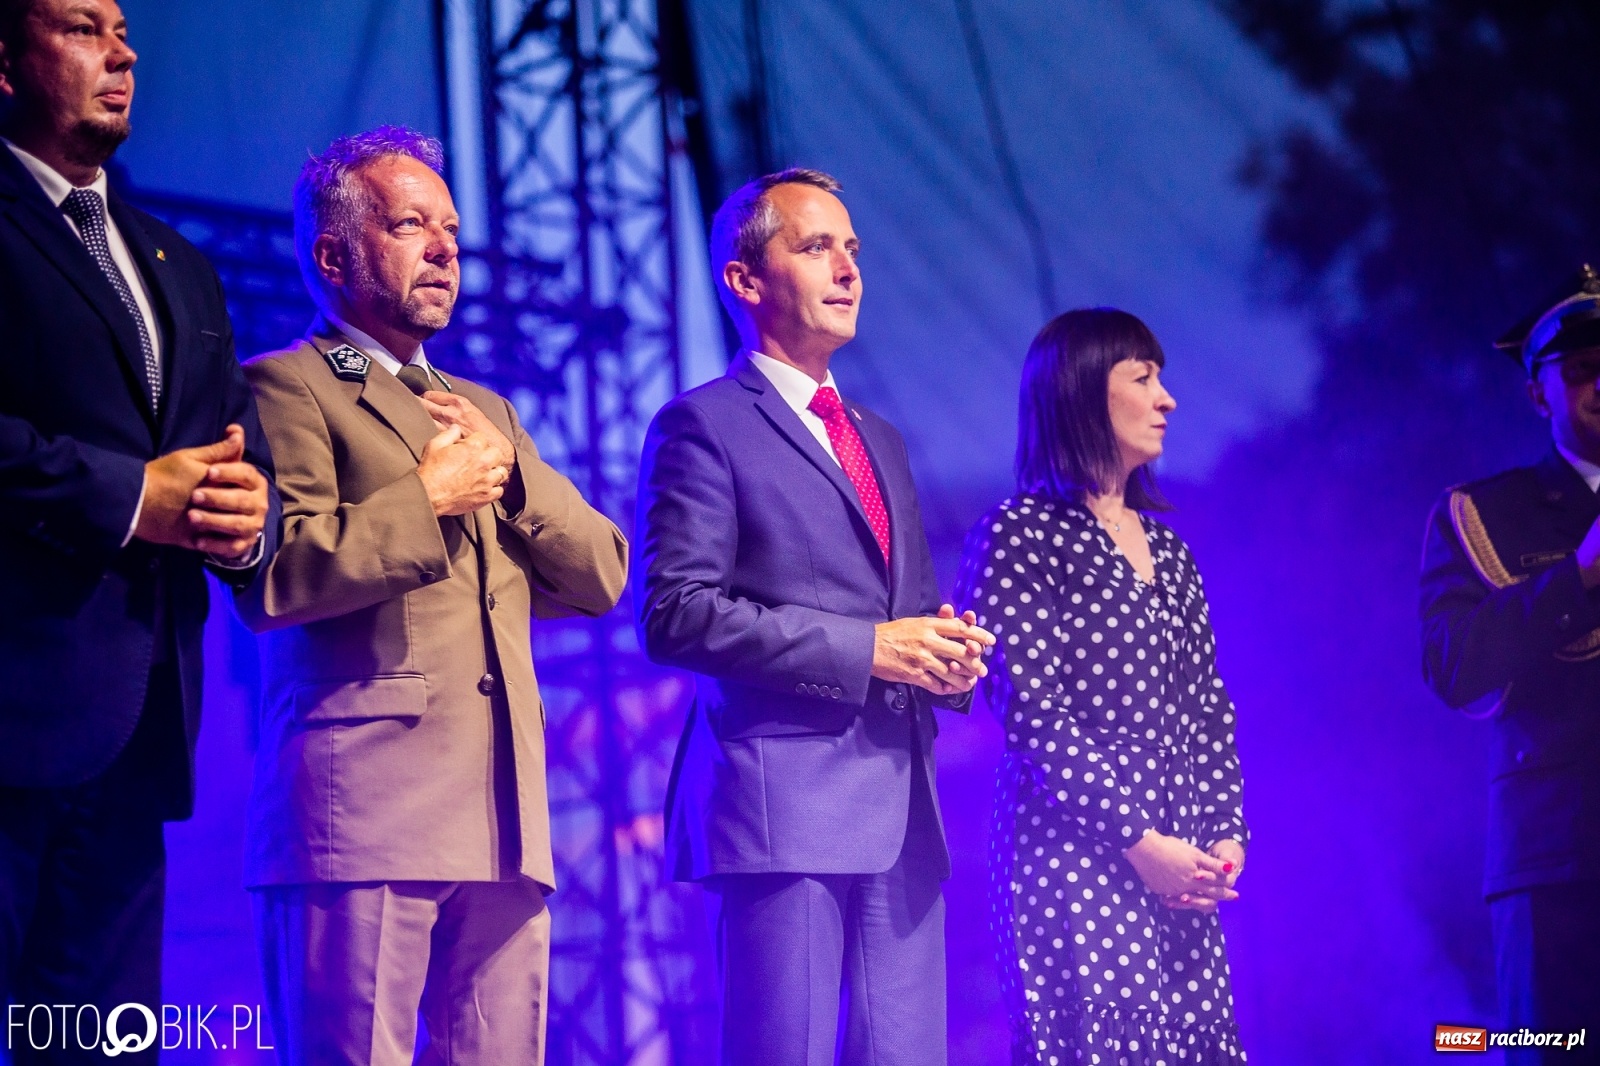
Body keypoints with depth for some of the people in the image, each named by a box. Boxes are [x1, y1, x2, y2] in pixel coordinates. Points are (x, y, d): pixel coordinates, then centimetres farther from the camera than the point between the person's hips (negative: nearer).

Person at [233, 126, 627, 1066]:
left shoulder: (486, 411, 27)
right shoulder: (287, 387, 2)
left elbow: (602, 575, 19)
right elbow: (276, 575, -14)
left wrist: (507, 468, 5)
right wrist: (426, 496, -5)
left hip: (505, 826, 7)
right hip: (364, 811, -7)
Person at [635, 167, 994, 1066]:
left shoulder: (881, 441, 24)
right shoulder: (704, 426, -1)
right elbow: (676, 612, -12)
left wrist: (947, 654, 3)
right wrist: (863, 649, -15)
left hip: (901, 810, 7)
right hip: (783, 802, -7)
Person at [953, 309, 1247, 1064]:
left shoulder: (1167, 552, 17)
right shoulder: (1021, 535, -4)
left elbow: (1208, 711, 15)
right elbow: (1032, 712, -12)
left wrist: (1224, 831, 0)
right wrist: (1134, 838, -15)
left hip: (1176, 869, 7)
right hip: (1074, 861, -6)